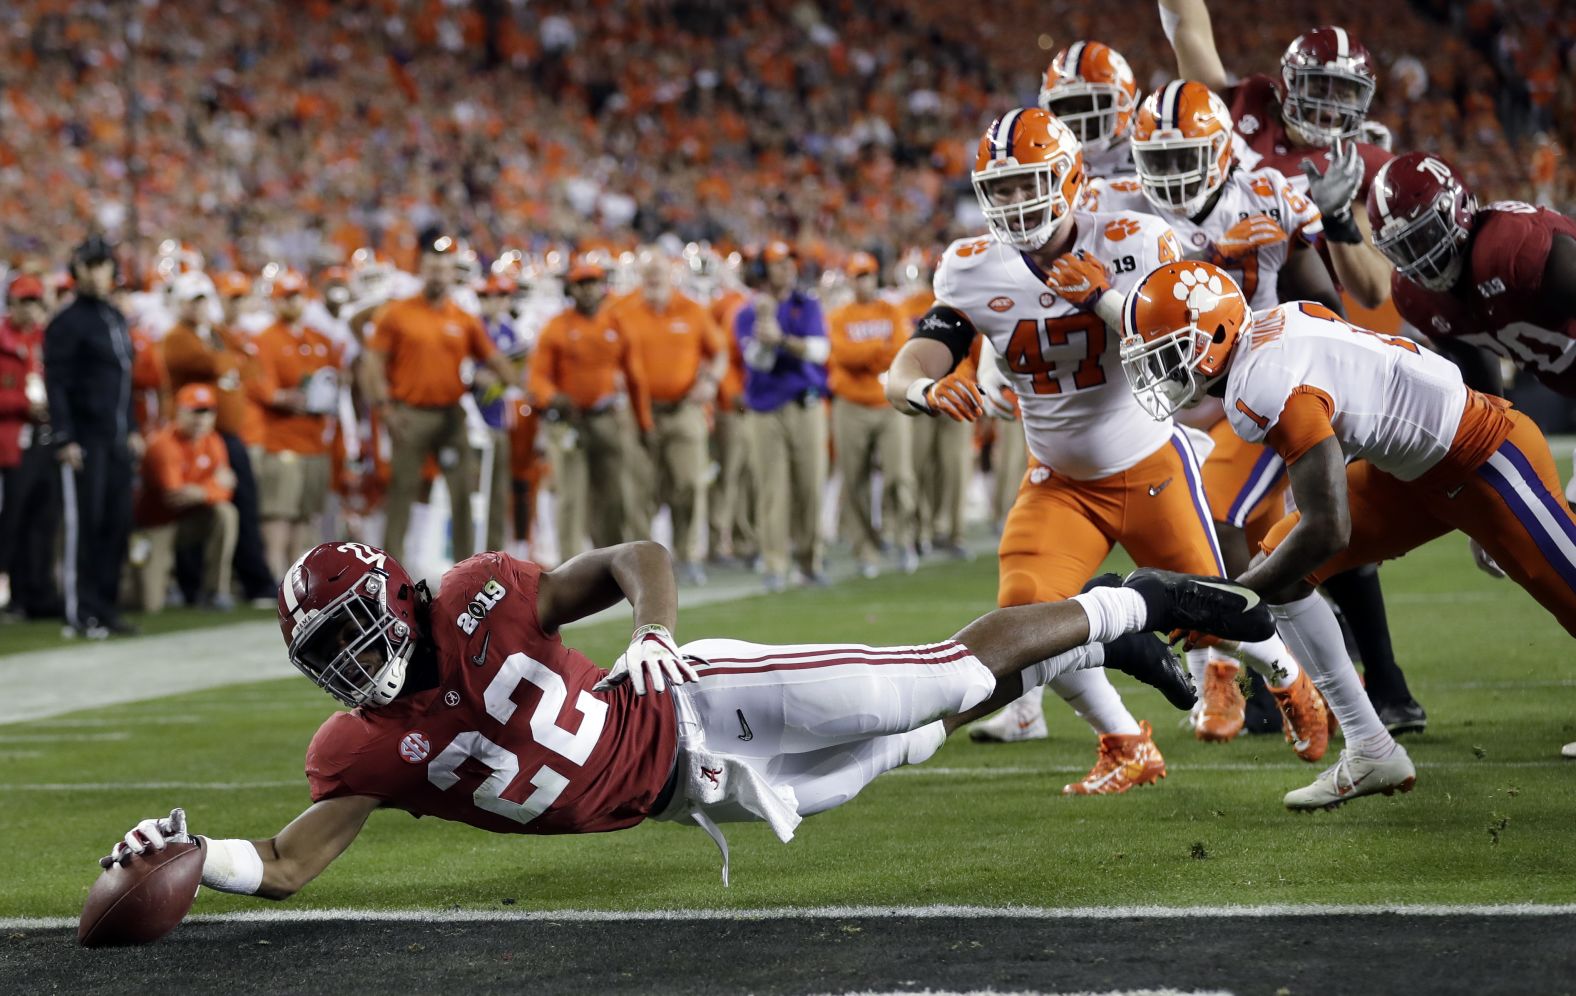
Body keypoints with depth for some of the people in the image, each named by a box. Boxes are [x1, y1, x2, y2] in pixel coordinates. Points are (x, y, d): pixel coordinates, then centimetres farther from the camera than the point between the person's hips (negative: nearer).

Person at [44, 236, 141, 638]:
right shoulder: (67, 322, -8)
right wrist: (65, 440, -17)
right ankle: (80, 614, -2)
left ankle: (105, 608, 13)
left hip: (117, 440, 7)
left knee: (118, 523, 6)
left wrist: (132, 430, 20)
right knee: (84, 525, -6)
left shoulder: (116, 318, 16)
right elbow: (56, 383, -12)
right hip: (85, 440, -7)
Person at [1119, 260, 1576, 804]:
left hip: (1486, 462, -10)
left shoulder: (1269, 390, -30)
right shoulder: (1272, 326, -3)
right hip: (1416, 468, 10)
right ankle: (1370, 753, 7)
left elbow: (1328, 533, -33)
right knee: (1282, 570, 2)